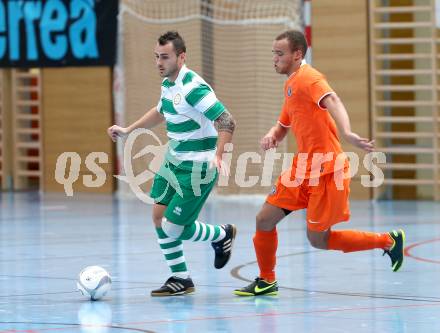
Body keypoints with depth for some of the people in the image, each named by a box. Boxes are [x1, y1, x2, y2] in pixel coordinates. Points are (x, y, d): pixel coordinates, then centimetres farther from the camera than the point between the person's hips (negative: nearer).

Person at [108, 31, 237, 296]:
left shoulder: (193, 87, -23)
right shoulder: (168, 84, 6)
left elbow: (227, 121, -28)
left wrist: (218, 155, -41)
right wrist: (128, 130, 28)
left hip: (197, 168, -9)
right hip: (174, 163, 9)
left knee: (174, 229, -6)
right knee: (159, 217, 3)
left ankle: (222, 235, 21)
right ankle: (181, 279, 15)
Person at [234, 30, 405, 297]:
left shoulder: (307, 78, -13)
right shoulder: (291, 84, 17)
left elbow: (332, 101, -33)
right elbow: (283, 126, 28)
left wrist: (346, 133, -52)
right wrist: (271, 136, 3)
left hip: (326, 171, -8)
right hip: (303, 169, 8)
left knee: (318, 239, -3)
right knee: (265, 219, 2)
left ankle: (388, 241, 12)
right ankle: (266, 281, 18)